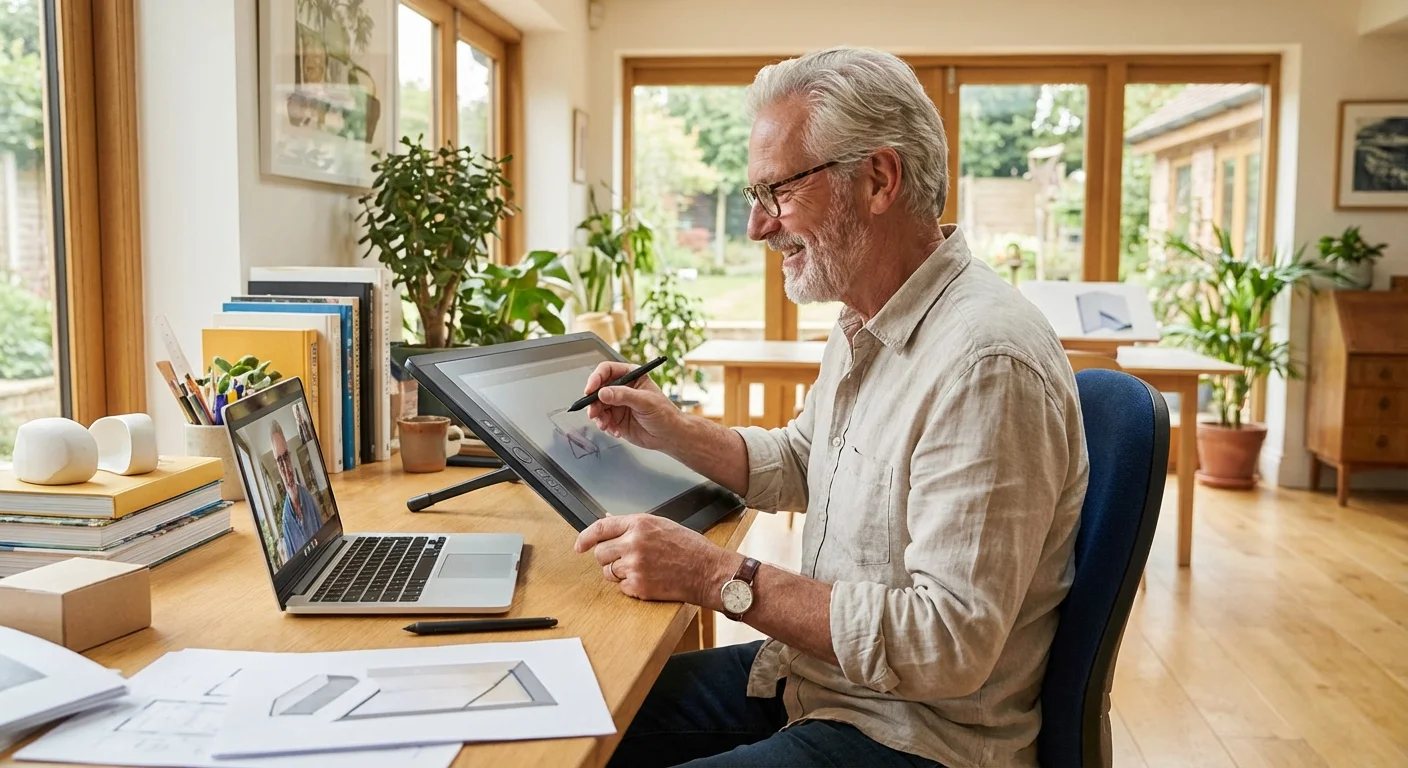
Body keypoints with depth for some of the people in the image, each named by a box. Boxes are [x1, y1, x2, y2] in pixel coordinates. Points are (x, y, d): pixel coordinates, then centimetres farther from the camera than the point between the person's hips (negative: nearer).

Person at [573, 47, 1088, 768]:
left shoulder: (984, 363, -27)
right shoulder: (864, 324, 6)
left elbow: (950, 643, -29)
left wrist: (720, 578, -27)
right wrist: (672, 431, 5)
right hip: (810, 674, 9)